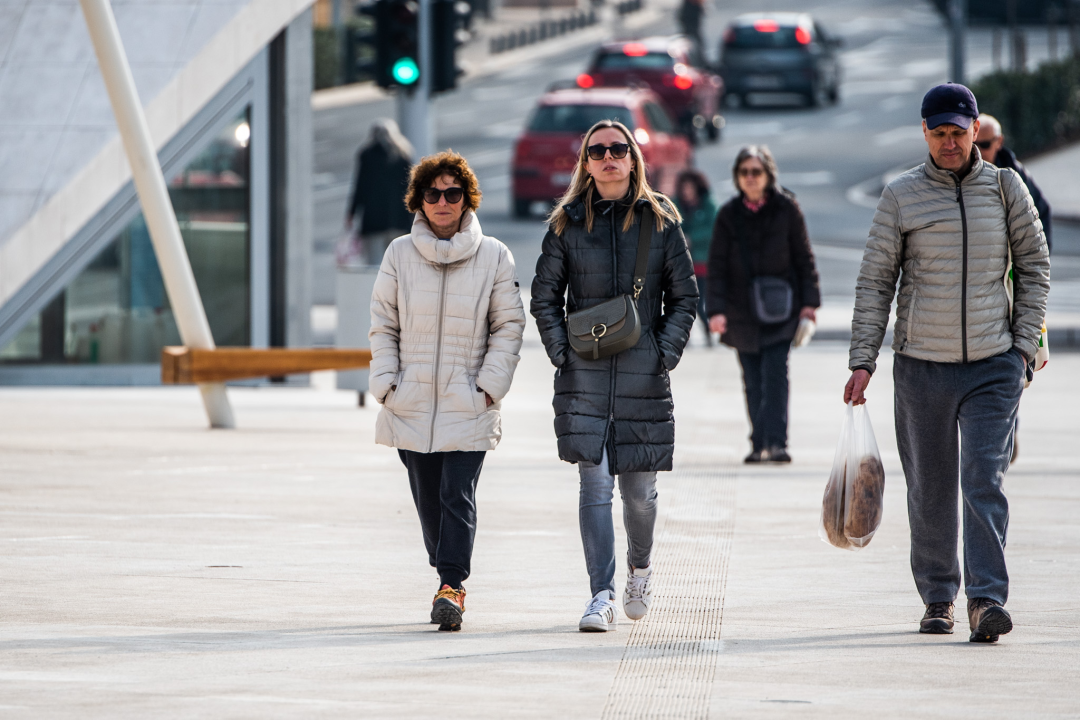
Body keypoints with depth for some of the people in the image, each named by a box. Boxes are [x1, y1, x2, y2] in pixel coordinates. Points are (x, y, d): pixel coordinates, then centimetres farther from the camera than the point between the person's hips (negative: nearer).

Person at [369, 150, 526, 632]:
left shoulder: (493, 256, 1)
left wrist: (490, 385, -4)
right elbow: (383, 326, 9)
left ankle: (451, 586, -13)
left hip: (468, 406, -2)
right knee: (427, 498, 7)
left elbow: (509, 325, 5)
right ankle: (448, 576, 21)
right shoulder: (400, 254, 5)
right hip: (411, 405, 2)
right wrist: (386, 384, -1)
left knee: (457, 495, -11)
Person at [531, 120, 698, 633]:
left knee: (639, 489, 6)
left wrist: (666, 353, -2)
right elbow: (545, 296, 10)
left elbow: (684, 296, 9)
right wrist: (559, 351, -2)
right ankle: (601, 595, -9)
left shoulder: (660, 221, 5)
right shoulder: (567, 223, 6)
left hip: (642, 374, 0)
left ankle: (639, 567, 35)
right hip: (585, 374, 0)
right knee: (595, 483, -10)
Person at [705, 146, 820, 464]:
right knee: (753, 381, 4)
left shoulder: (786, 209, -2)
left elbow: (803, 258, 4)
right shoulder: (728, 214, 0)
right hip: (742, 312, 2)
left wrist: (809, 302, -1)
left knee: (775, 375, -14)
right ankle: (760, 444, 11)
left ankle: (776, 443, -17)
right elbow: (717, 266, 1)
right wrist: (716, 309, -9)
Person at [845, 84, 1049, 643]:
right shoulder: (901, 196, 2)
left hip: (993, 365, -1)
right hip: (921, 366, 1)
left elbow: (1033, 265, 11)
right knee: (930, 491, 7)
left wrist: (1024, 342, 2)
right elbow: (875, 281, 3)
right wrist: (863, 360, -4)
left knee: (984, 481, -12)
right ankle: (938, 598, 19)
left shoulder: (1005, 188, 5)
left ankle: (988, 597, -17)